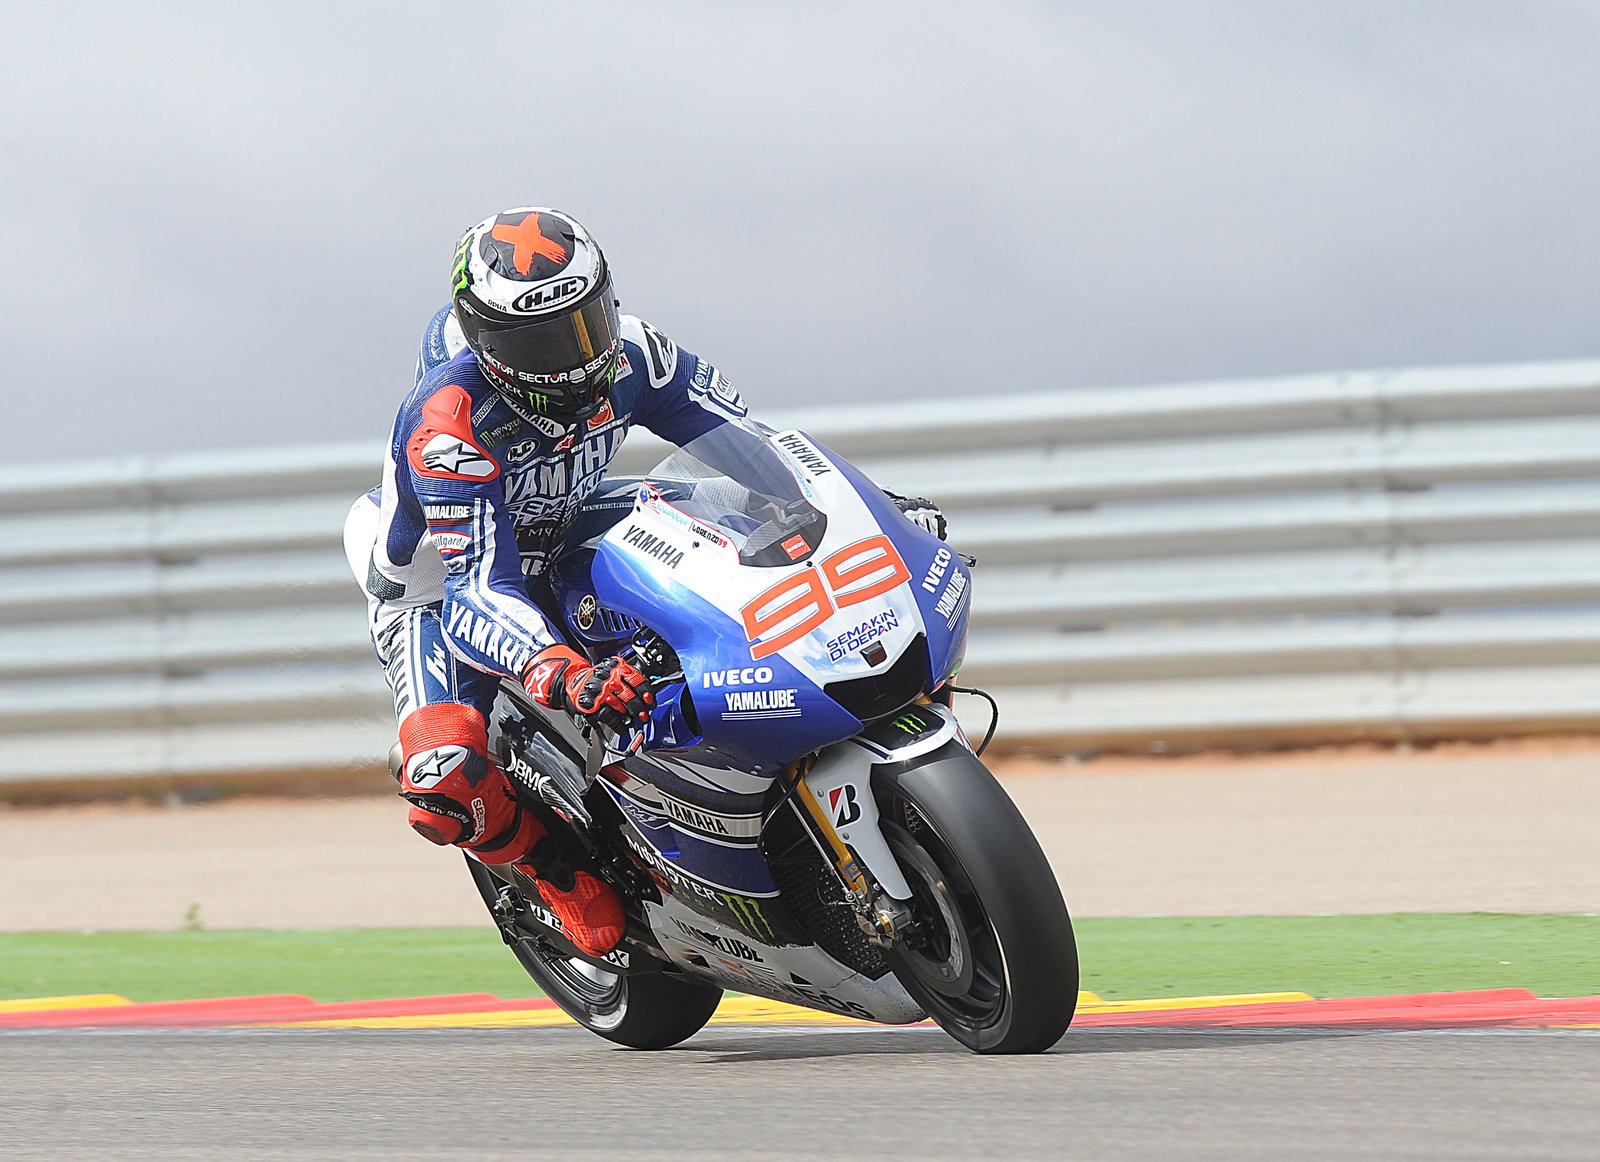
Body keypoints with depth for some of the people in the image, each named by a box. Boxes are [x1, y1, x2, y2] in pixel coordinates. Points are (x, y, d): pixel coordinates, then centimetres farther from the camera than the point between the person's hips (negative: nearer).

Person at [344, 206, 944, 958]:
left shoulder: (627, 354, -20)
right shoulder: (445, 422, -38)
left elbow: (750, 441, -6)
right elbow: (478, 591, -44)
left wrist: (874, 501, -17)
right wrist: (563, 677, -63)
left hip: (568, 542, 6)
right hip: (446, 583, -6)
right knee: (447, 786, -32)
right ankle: (556, 865, 1)